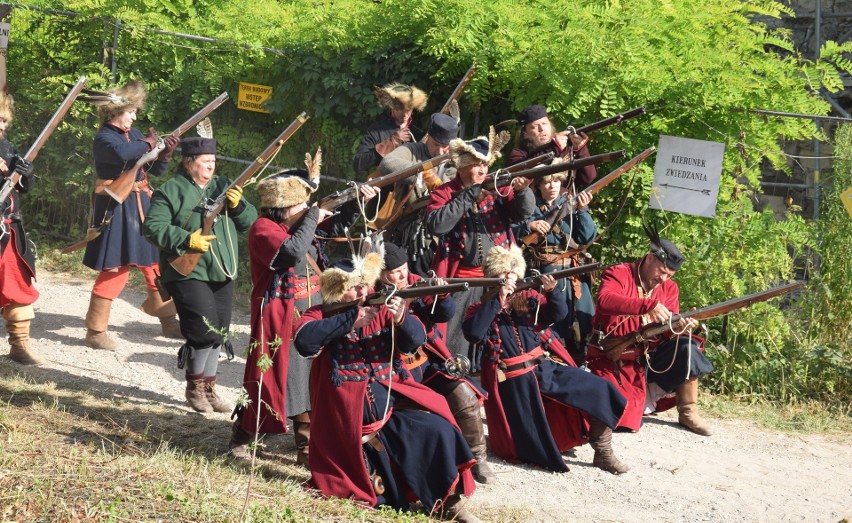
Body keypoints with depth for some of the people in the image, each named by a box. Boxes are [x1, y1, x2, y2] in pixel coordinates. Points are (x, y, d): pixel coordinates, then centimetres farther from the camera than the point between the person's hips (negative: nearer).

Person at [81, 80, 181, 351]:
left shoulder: (135, 134, 10)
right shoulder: (104, 139, -12)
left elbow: (155, 170, 15)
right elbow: (122, 153, -35)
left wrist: (166, 153, -4)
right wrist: (148, 143, -17)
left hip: (142, 205, 8)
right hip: (117, 209, -8)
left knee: (157, 261, 15)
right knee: (115, 268, -7)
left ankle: (166, 318, 32)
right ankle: (95, 330, 2)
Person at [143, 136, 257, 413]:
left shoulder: (223, 187, 13)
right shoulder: (169, 192, -5)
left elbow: (250, 222, 12)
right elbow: (153, 228, -13)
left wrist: (238, 205, -10)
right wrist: (187, 240, -22)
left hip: (222, 274, 7)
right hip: (188, 274, -7)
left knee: (219, 333, 10)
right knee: (205, 331, -14)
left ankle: (209, 388, 23)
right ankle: (194, 387, 6)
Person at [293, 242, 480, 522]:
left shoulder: (382, 310, 10)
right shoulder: (321, 315, 1)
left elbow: (416, 340, -2)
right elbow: (304, 341, -20)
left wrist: (401, 318, -23)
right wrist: (351, 320, -19)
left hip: (393, 401, 3)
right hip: (350, 415, -3)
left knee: (438, 431, -15)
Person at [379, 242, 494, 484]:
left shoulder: (415, 283, 3)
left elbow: (445, 315, -1)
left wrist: (442, 296, -22)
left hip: (430, 361, 4)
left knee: (466, 398, -16)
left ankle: (477, 460, -1)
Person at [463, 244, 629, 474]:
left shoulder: (528, 298, 12)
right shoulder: (480, 309, 4)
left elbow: (558, 314, -2)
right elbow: (473, 333, -18)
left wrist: (552, 291, -23)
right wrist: (498, 299, -18)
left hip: (548, 367, 3)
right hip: (515, 380, -3)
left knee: (600, 391, -12)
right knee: (534, 446, -13)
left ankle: (603, 452, -2)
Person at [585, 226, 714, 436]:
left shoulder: (669, 288, 8)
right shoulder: (618, 274, -8)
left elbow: (666, 328, -1)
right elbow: (604, 301, -30)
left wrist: (678, 326, -27)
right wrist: (649, 305, -40)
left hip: (649, 357, 5)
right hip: (615, 361, -5)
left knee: (687, 347, -22)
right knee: (622, 415, -25)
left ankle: (688, 413, -8)